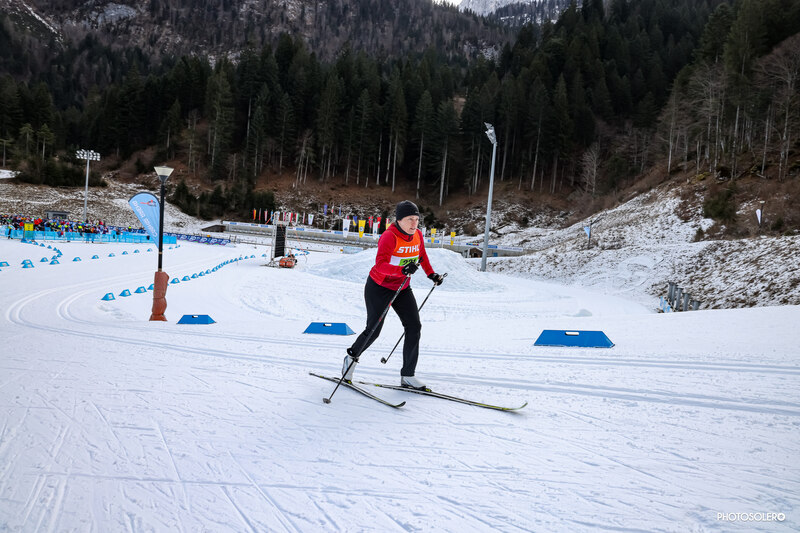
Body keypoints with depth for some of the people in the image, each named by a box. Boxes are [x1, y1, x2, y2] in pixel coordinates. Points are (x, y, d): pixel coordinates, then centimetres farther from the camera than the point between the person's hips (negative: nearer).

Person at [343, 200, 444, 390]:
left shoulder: (418, 235, -2)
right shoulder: (389, 236, -23)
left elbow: (422, 256, 20)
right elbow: (380, 264, -35)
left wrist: (431, 274, 16)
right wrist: (403, 270, -49)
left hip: (403, 288, 6)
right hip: (379, 287, -6)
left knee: (414, 327, -5)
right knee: (373, 330, 1)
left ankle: (407, 376, 3)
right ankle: (352, 356, 31)